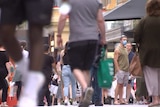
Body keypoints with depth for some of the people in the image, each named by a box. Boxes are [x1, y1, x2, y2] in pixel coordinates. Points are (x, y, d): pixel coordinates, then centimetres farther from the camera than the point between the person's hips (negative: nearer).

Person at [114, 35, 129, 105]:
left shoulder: (125, 49, 19)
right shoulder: (117, 49, -4)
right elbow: (115, 60, -10)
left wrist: (128, 69, 14)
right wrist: (118, 70, -17)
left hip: (126, 70, 7)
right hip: (120, 70, -7)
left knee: (122, 85, 6)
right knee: (119, 84, -9)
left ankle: (121, 99, 5)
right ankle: (115, 100, -9)